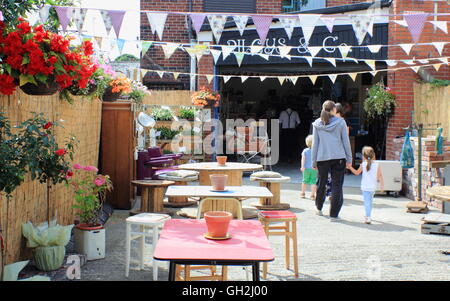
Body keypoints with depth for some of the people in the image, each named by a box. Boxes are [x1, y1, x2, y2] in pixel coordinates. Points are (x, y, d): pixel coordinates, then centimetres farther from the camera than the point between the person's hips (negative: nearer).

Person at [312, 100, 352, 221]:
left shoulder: (317, 124, 3)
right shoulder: (340, 122, -1)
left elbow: (315, 143, 4)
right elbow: (346, 141, 0)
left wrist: (314, 161, 10)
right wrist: (349, 158, 7)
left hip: (322, 158, 2)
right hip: (338, 157, -2)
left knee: (322, 183, 17)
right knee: (337, 185, 1)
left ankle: (319, 208, 34)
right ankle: (333, 214, 0)